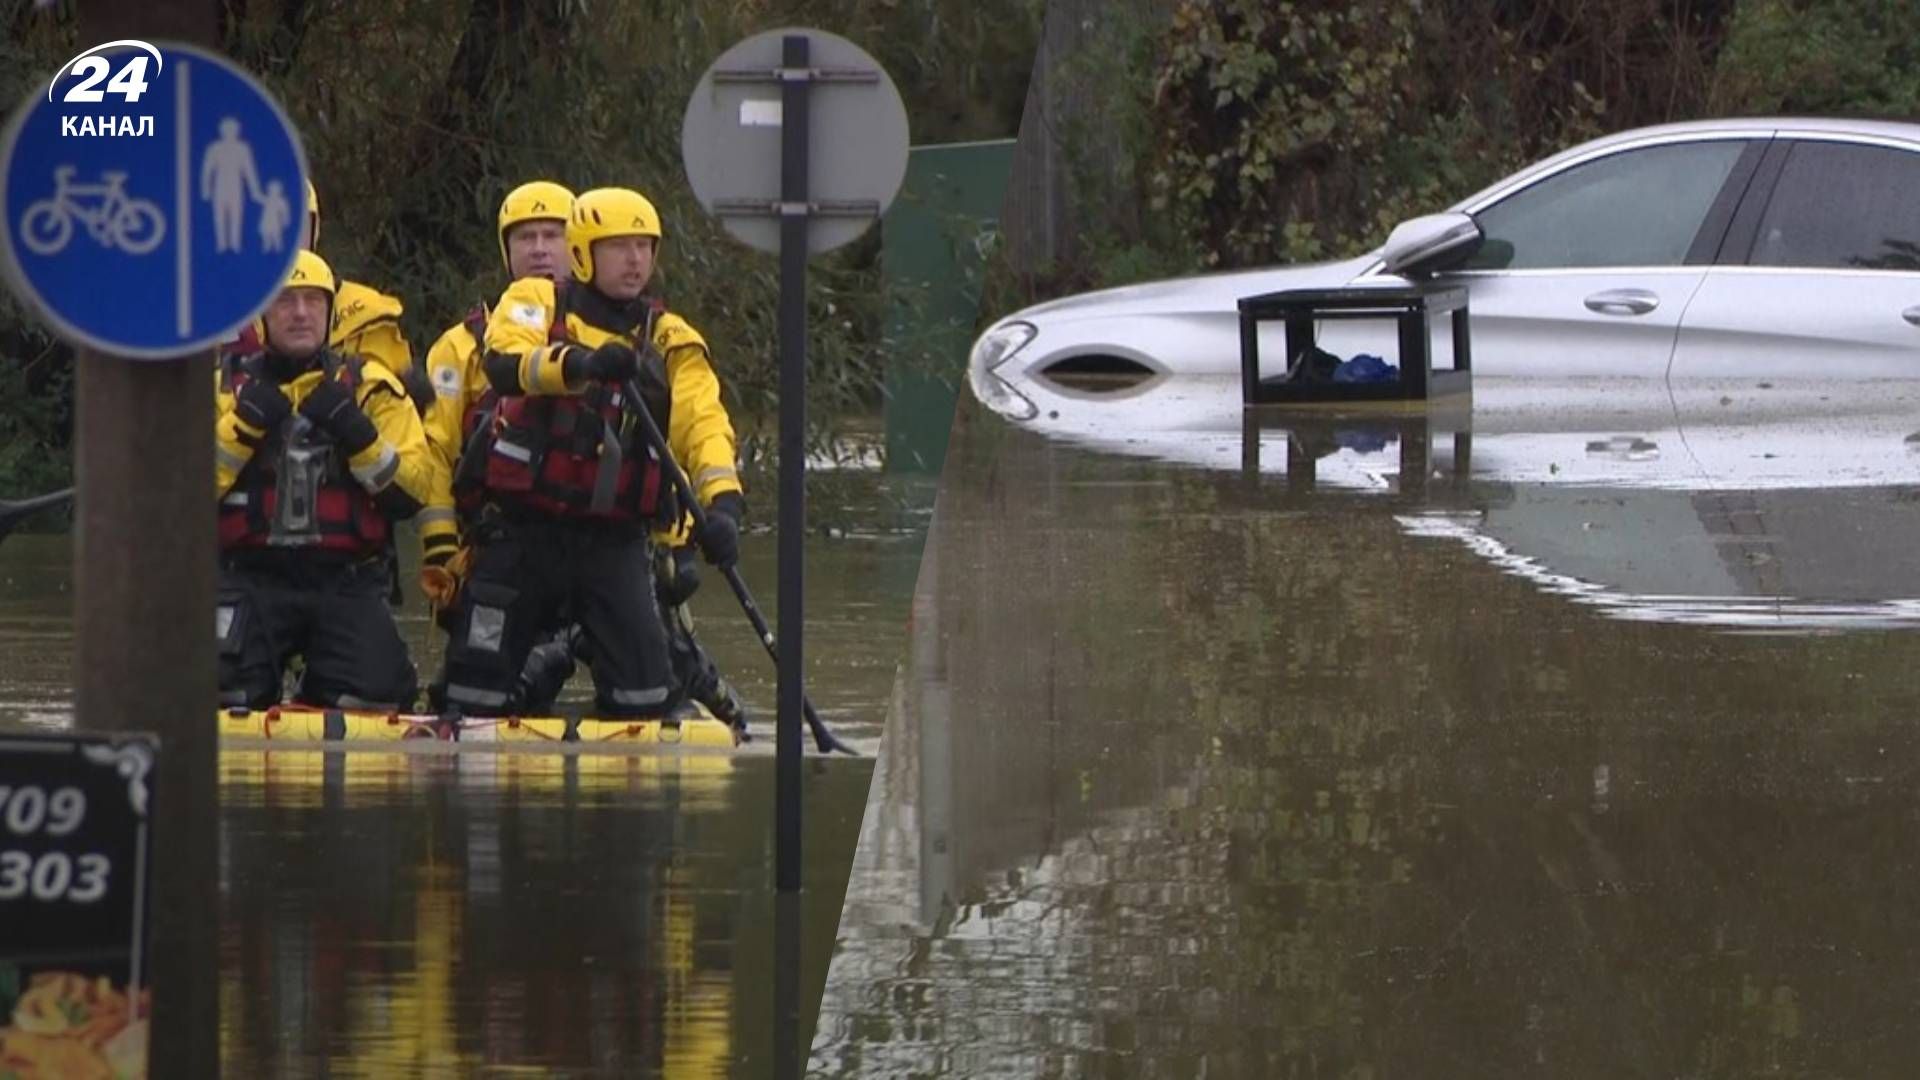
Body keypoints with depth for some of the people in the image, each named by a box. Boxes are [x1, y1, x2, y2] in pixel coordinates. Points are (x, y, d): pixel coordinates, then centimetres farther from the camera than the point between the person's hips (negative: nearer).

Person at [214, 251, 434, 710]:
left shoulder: (370, 387, 7)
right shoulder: (226, 388, 8)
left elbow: (410, 493, -1)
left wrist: (357, 436, -15)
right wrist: (240, 427, -14)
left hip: (345, 584, 1)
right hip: (250, 581, -1)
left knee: (377, 696, -19)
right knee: (222, 694, -23)